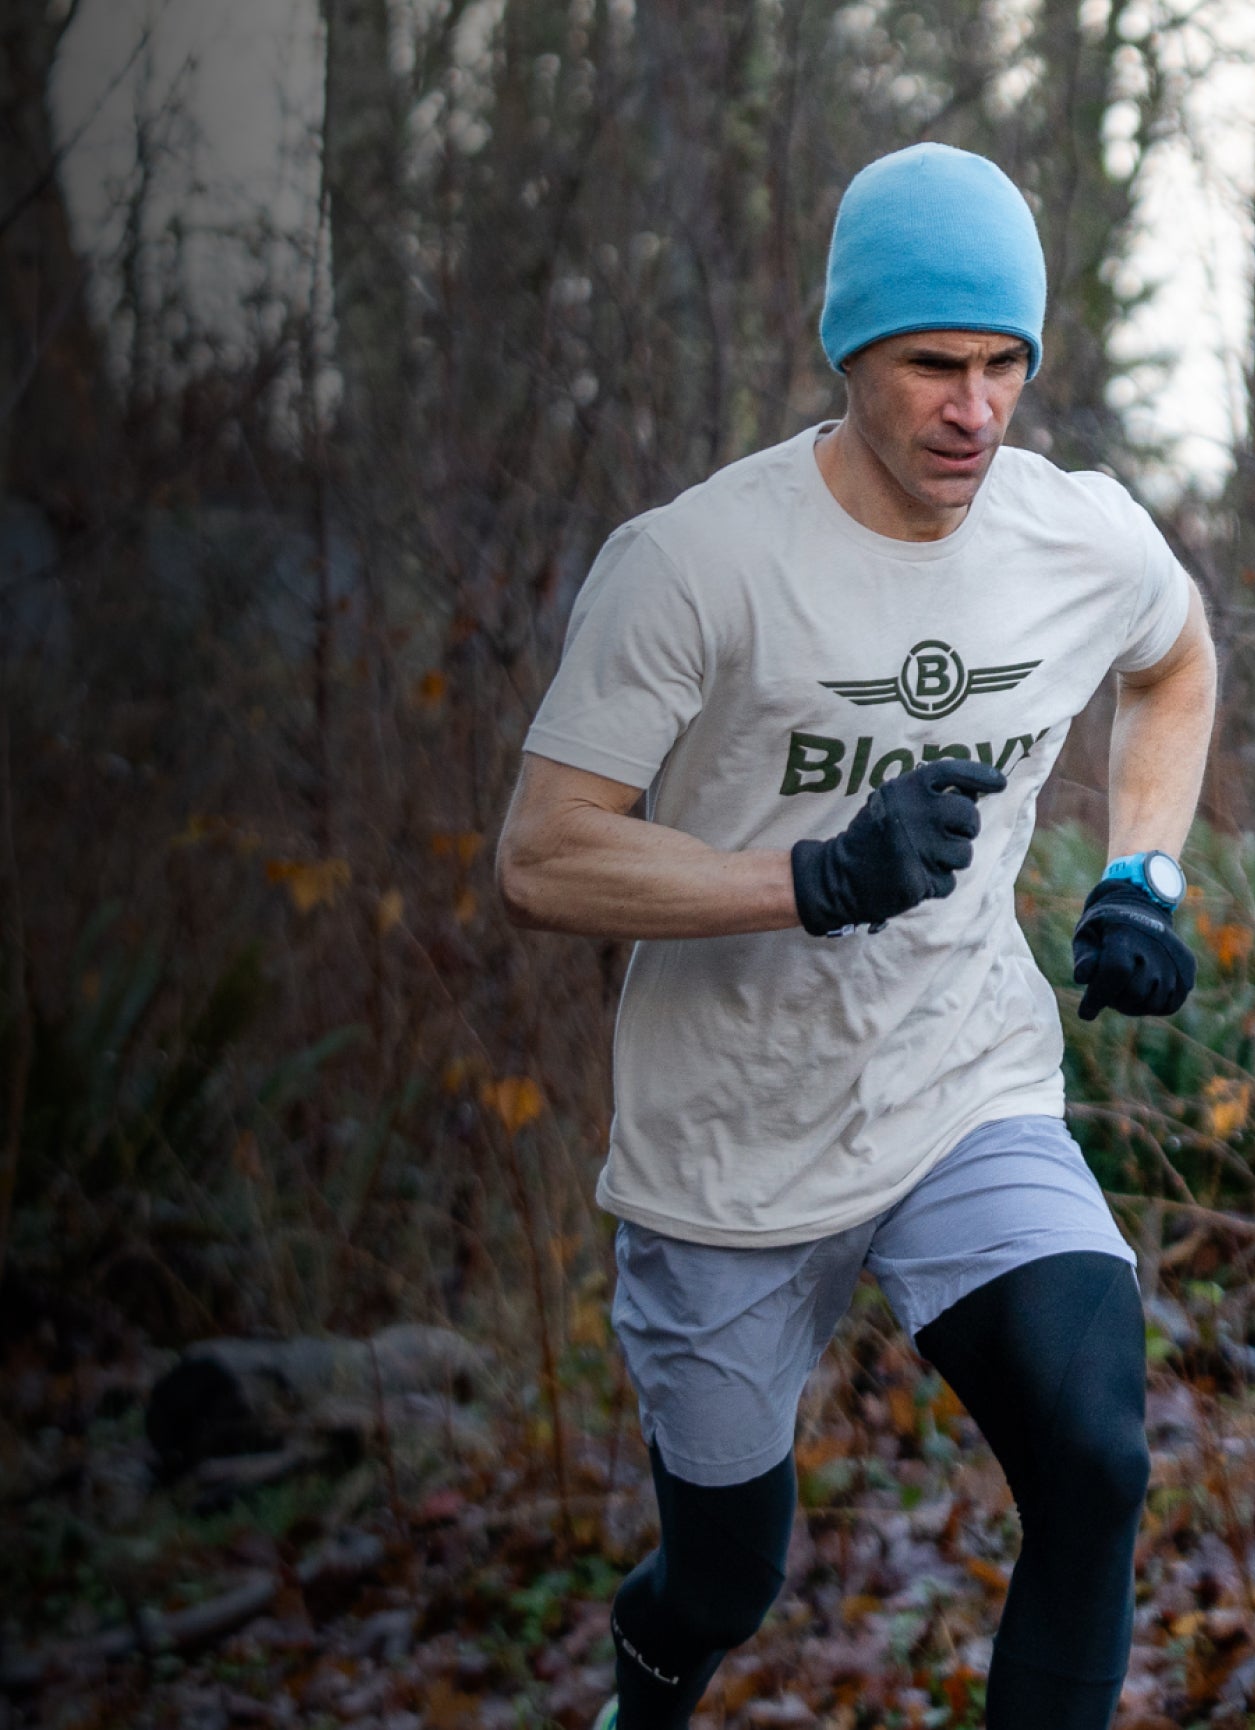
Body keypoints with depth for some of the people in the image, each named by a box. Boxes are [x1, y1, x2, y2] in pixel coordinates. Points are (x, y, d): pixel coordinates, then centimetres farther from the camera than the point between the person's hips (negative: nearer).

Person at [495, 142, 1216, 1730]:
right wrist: (825, 881, -31)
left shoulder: (1089, 542, -3)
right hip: (730, 1155, -2)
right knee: (723, 1593, 12)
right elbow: (538, 863, -19)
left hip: (975, 1108, 3)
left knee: (1096, 1468, -23)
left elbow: (1177, 662, 22)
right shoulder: (697, 559, -18)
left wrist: (1142, 878, 6)